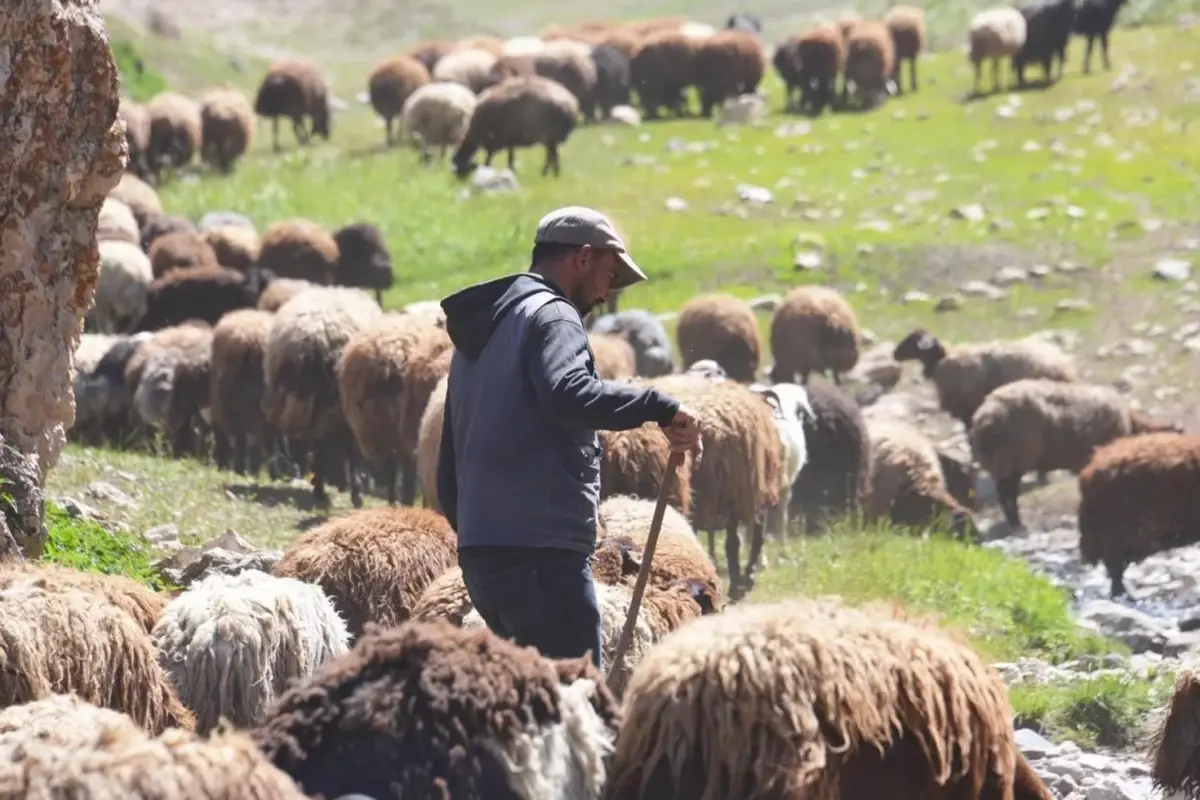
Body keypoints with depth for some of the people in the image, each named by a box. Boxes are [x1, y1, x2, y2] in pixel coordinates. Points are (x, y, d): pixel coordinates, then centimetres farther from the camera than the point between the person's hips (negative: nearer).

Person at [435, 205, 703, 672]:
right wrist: (659, 407, -22)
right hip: (540, 551, -10)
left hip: (479, 552, 10)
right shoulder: (552, 317, -5)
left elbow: (449, 474, 27)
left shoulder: (480, 334, 25)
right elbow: (569, 394, -27)